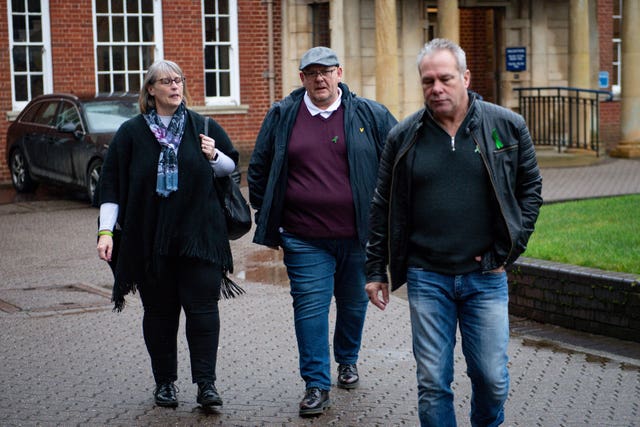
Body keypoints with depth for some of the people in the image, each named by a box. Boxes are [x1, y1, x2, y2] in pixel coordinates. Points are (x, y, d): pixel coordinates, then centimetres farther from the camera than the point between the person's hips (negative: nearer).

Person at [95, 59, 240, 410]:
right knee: (159, 312, 6)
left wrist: (214, 157, -4)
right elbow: (111, 184, 4)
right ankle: (165, 383, 17)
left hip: (199, 236, 0)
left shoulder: (203, 127, 7)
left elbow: (231, 166, 18)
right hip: (149, 239, 0)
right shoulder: (131, 132, 4)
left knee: (202, 308, -5)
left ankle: (206, 383, 1)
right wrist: (106, 230, -4)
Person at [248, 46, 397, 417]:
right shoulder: (282, 117, 4)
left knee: (354, 303, 15)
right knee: (310, 308, -3)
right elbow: (259, 171, 11)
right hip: (304, 238, 0)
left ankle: (348, 360, 39)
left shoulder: (371, 115, 1)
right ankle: (317, 385, 4)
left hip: (357, 235, 1)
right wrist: (268, 223, 9)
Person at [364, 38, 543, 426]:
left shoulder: (507, 126, 0)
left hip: (486, 277, 0)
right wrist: (376, 271, 8)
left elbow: (530, 188, 7)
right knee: (433, 384, 4)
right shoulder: (404, 137, 2)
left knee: (493, 379, 5)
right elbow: (384, 208, 9)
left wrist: (507, 251, -1)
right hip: (427, 279, 1)